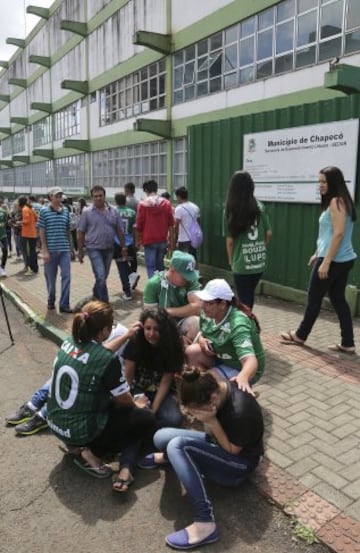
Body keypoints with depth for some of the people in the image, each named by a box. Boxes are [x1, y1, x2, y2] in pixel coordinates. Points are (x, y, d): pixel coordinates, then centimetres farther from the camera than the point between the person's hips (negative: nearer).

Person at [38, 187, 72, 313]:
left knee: (66, 276, -4)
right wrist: (45, 250, -10)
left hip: (64, 250, 3)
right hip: (50, 250, -2)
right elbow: (42, 231, -4)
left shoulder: (65, 211, 7)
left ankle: (64, 304, 1)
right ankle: (51, 301, 28)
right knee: (50, 278, 9)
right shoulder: (44, 211, -3)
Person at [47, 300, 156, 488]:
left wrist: (126, 336, 20)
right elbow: (123, 399, -11)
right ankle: (91, 450, -2)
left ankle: (81, 445, 10)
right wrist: (136, 405, 12)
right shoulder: (108, 360, -25)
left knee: (111, 403, 29)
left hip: (56, 423, 7)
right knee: (146, 418, 8)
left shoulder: (69, 342, -5)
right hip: (79, 430, -7)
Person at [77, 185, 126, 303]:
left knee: (103, 276, 15)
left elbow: (119, 230, 9)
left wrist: (123, 247, 6)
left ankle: (96, 295, 38)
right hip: (94, 249, -4)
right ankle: (104, 302, -4)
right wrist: (80, 251, -2)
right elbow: (81, 233, 0)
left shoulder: (113, 211, 5)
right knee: (101, 276, -12)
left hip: (109, 249, 4)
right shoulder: (87, 212, -3)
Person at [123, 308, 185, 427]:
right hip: (138, 390, -1)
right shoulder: (135, 344, -16)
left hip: (161, 393, 1)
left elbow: (165, 382, -13)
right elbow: (127, 377, -10)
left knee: (174, 419, -26)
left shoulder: (172, 348, -15)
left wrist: (153, 409, -18)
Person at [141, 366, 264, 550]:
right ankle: (170, 456, 25)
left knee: (177, 445, -29)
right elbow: (211, 434, -3)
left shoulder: (240, 411, -35)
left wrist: (211, 420, -30)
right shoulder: (215, 388, -14)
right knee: (161, 437, -13)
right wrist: (208, 422, -24)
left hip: (237, 466, -7)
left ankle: (205, 523, -28)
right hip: (219, 445, 7)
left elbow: (231, 451, -19)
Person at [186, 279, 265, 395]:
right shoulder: (207, 313, -12)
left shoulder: (238, 325, -33)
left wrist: (243, 377, -69)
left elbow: (250, 361, -46)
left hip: (241, 370, -6)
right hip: (221, 358, 7)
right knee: (191, 352, -19)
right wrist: (201, 339, -16)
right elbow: (202, 333, 10)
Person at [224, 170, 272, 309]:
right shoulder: (260, 207, 0)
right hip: (260, 261, 5)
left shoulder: (231, 210, -9)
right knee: (250, 293, 24)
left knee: (244, 298, 7)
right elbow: (268, 233, 3)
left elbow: (230, 240, -9)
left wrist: (231, 260, 6)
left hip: (242, 263, -5)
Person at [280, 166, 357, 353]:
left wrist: (326, 262, -24)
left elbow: (339, 234, -23)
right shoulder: (340, 201, 16)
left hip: (334, 260, -10)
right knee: (338, 299, 11)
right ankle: (347, 343, 13)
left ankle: (300, 335, 20)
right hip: (344, 260, 10)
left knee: (314, 299, 4)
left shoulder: (336, 201, -15)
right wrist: (317, 254, 25)